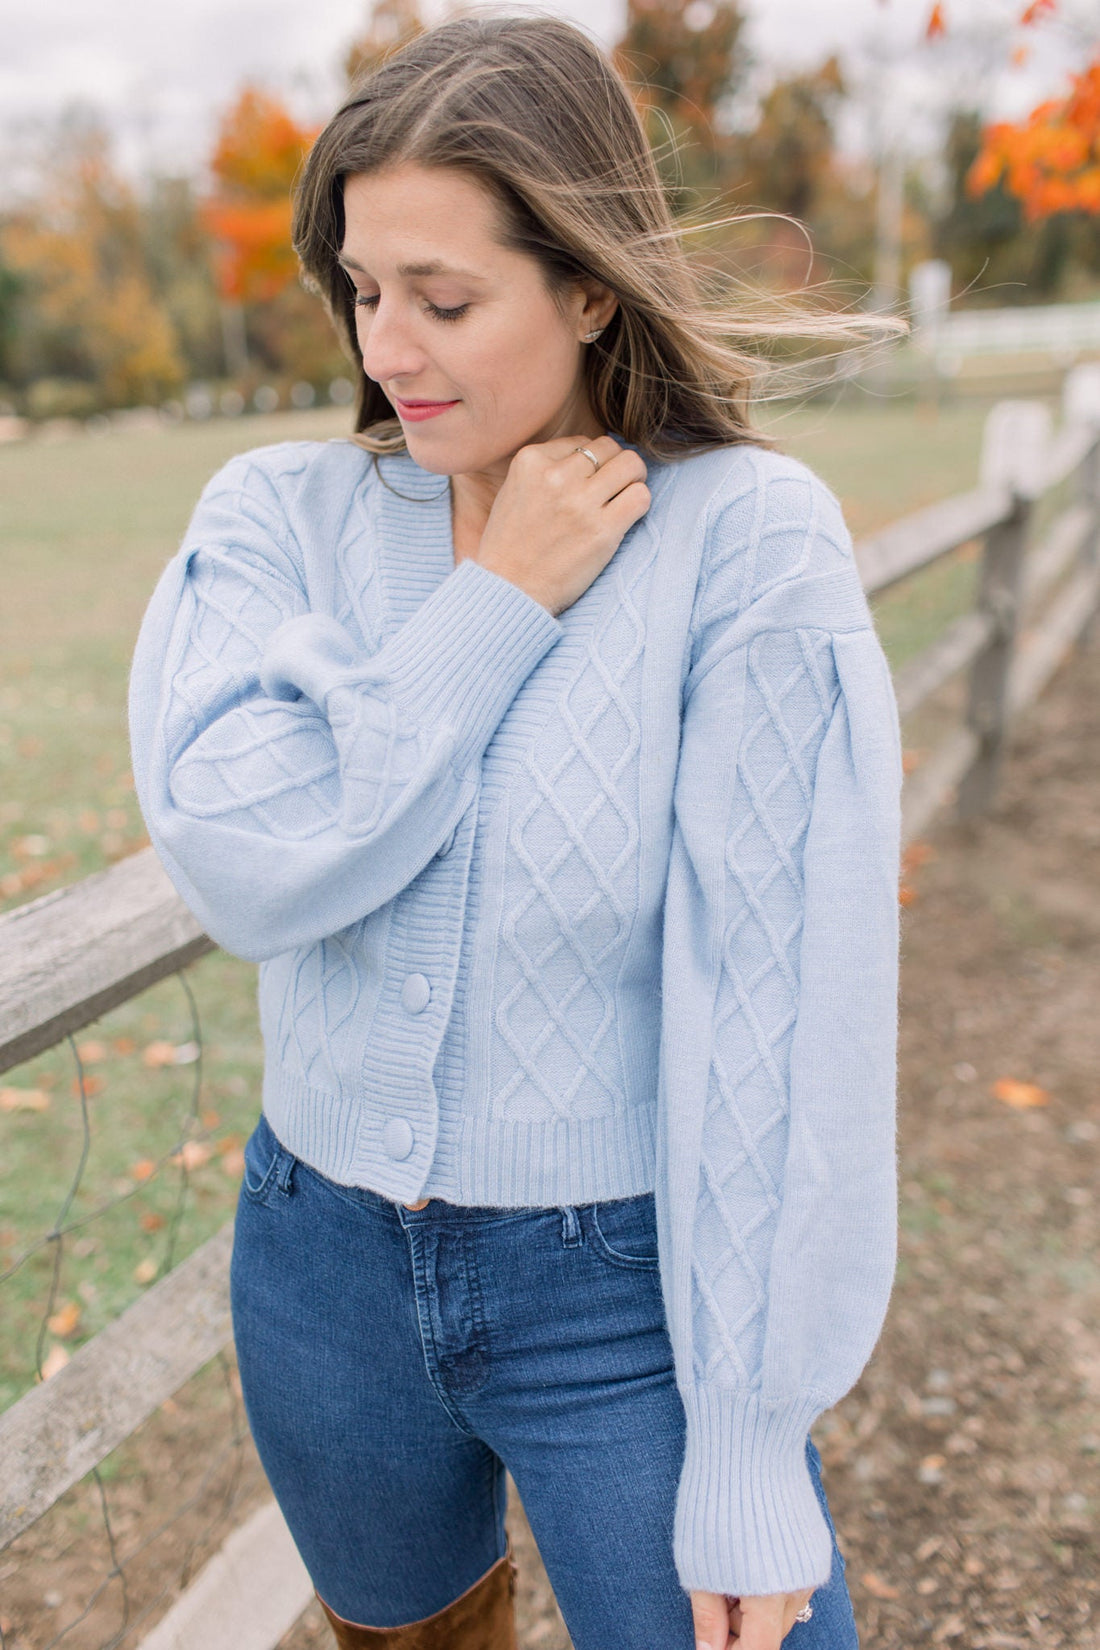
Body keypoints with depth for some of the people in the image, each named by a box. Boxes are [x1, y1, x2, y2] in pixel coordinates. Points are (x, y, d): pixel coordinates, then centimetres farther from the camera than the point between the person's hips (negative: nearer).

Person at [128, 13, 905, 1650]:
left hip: (627, 1290, -3)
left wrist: (755, 1446, -16)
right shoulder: (277, 516, -6)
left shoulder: (747, 534, -17)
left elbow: (785, 1000, -18)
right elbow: (244, 864, -21)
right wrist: (499, 606, -19)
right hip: (325, 1264, 4)